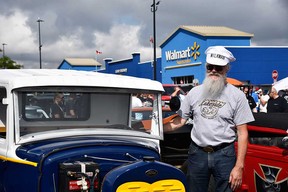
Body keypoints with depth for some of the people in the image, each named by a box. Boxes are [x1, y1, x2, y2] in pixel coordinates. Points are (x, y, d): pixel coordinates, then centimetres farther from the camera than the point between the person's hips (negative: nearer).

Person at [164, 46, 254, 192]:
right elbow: (179, 121, 7)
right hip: (197, 153, 3)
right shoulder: (195, 92, 6)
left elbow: (242, 133, -4)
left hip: (224, 154, -3)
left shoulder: (237, 95, -4)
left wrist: (239, 166, -10)